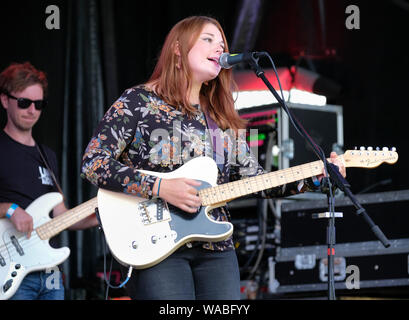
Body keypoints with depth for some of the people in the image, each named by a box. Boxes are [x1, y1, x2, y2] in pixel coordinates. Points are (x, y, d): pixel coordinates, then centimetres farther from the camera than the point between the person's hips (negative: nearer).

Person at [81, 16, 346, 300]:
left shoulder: (223, 119, 17)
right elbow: (93, 163, -8)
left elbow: (256, 179, 15)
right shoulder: (138, 101, 0)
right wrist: (159, 187, -17)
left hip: (216, 249, 6)